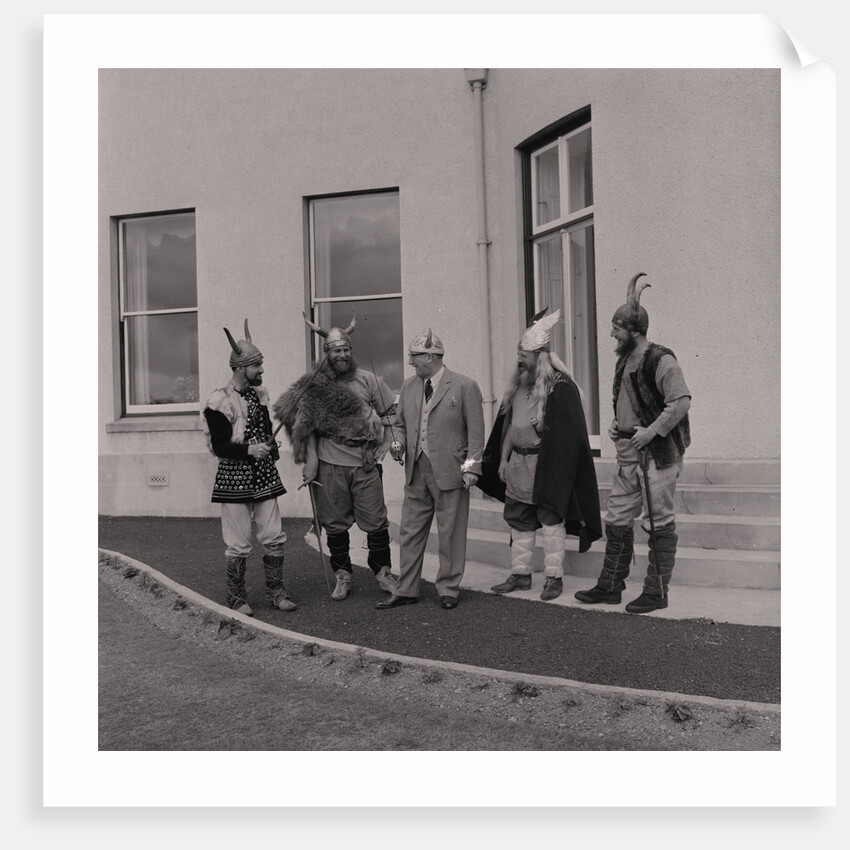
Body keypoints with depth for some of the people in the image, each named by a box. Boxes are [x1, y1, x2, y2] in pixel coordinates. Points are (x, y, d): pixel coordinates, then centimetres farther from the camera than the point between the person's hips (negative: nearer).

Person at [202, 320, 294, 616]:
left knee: (274, 537, 6)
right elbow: (219, 447, -15)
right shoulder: (219, 402, -11)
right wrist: (249, 450, -24)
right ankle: (236, 598, 15)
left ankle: (275, 591, 18)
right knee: (238, 544, 0)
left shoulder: (260, 394, 11)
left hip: (264, 477, 6)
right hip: (235, 478, -6)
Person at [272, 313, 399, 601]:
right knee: (335, 523, 8)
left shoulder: (367, 379, 2)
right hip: (330, 466, 0)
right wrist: (310, 460, -5)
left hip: (365, 463, 0)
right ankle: (342, 576, 22)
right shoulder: (314, 386, 1)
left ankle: (383, 572, 19)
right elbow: (306, 425, 2)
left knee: (375, 521, 3)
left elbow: (392, 411, 10)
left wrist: (384, 444, 3)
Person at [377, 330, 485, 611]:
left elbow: (476, 431, -4)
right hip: (416, 472, 5)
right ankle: (406, 590, 19)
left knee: (450, 535, 4)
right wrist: (399, 443, -1)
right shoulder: (408, 386, 11)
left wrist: (470, 467, -10)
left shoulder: (465, 386, -5)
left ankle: (448, 590, 18)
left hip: (449, 472, -5)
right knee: (410, 533, 9)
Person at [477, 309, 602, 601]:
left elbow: (566, 434, -16)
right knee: (518, 520, 13)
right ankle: (520, 574, 23)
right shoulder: (518, 386, 11)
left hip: (546, 466, -8)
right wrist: (504, 458, 11)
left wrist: (556, 470, -19)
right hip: (517, 465, 8)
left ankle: (553, 577, 11)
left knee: (551, 520, 1)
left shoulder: (560, 387, -13)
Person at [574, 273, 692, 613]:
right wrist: (617, 424, 10)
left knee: (658, 524, 1)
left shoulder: (661, 360, -13)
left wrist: (652, 430, -22)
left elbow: (682, 401, -20)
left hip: (657, 454, -9)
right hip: (628, 453, 9)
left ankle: (656, 592, 11)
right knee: (617, 521, 12)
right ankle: (610, 586, 22)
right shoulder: (624, 361, 14)